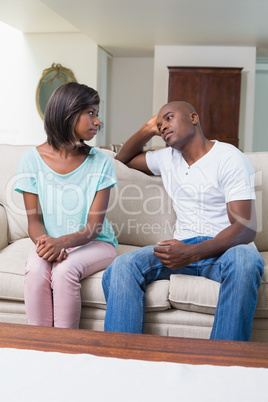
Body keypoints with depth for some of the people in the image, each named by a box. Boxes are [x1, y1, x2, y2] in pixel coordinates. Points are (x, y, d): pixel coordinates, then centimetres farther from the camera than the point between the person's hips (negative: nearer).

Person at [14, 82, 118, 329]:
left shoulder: (100, 163, -6)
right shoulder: (32, 159, -3)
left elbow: (94, 227, -10)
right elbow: (34, 220, -2)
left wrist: (62, 241, -29)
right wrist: (45, 242, -25)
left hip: (94, 244, -1)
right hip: (52, 243, 1)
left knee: (65, 270, -30)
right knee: (36, 269, -29)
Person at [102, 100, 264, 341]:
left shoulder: (231, 159, -3)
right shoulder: (167, 158, 19)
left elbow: (245, 228, -13)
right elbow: (124, 158, 38)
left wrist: (193, 253, -28)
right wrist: (148, 130, 20)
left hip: (224, 248, -4)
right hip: (184, 248, 5)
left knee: (245, 261, -41)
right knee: (122, 267, -23)